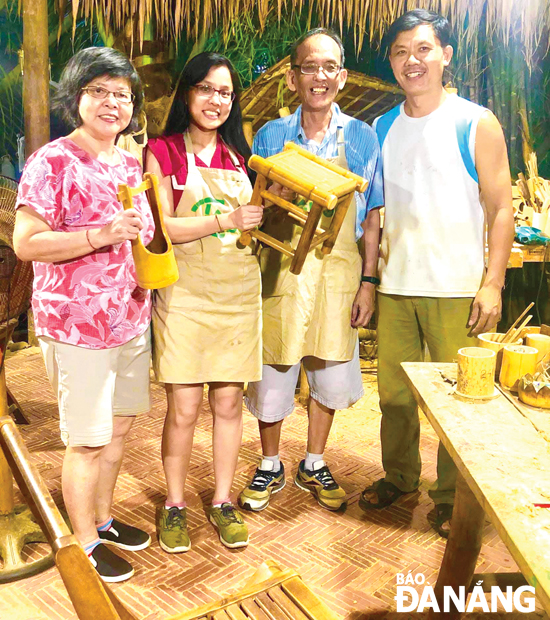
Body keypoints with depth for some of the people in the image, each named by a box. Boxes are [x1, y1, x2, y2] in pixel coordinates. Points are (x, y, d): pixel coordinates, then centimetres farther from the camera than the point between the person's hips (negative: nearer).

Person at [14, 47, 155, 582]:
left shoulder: (131, 163, 11)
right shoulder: (52, 162, -12)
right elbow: (26, 243, -17)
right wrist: (102, 236, -25)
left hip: (131, 317, 7)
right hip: (77, 324, -7)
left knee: (119, 424, 17)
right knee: (87, 440, 5)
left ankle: (103, 518, 39)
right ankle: (85, 543, 26)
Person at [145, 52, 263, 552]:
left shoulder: (239, 154, 15)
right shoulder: (164, 151, 1)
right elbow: (161, 227, -9)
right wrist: (226, 221, -15)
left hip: (238, 291, 4)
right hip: (185, 292, -4)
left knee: (229, 401, 8)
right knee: (184, 407, -2)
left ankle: (224, 500, 24)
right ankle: (174, 505, 20)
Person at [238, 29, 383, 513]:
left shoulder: (362, 138, 3)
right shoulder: (270, 136, 3)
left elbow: (372, 218, 5)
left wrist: (368, 281, 1)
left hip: (338, 272, 1)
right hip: (280, 270, 0)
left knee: (331, 374, 11)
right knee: (272, 374, 7)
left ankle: (314, 465, 33)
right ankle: (270, 467, 30)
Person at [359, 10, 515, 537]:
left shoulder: (476, 124, -1)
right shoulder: (383, 129, 10)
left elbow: (502, 207, -3)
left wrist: (492, 282, -11)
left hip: (456, 288, -3)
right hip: (395, 285, 4)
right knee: (394, 390, 12)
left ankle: (452, 496, 22)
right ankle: (399, 477, 32)